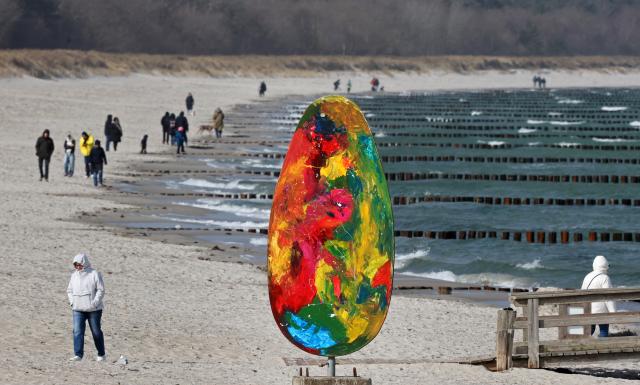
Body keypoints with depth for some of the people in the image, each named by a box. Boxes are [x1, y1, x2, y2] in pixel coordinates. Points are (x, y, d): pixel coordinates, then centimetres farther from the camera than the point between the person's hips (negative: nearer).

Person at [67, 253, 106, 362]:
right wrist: (72, 301, 3)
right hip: (78, 309, 4)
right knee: (77, 331, -11)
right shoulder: (74, 275, 10)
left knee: (96, 332, 6)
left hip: (93, 309, -4)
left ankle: (101, 354, 21)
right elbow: (69, 290, 19)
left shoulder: (94, 274, -6)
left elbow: (100, 290, -8)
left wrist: (95, 303, -17)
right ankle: (78, 355, -12)